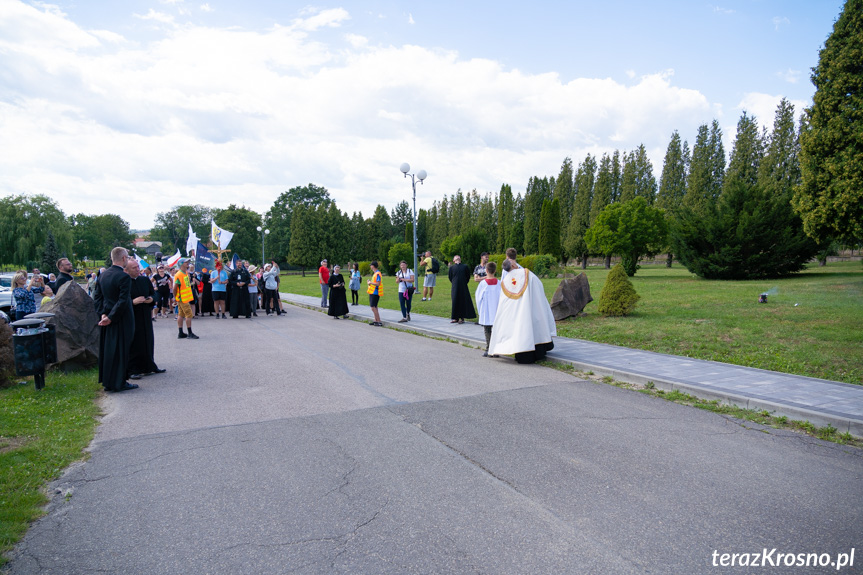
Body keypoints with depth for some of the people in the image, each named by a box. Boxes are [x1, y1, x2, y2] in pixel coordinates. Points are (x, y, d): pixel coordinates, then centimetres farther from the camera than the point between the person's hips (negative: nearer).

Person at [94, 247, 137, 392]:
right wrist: (111, 317, -15)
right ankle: (118, 383, 7)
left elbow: (97, 297, 8)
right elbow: (123, 301, -22)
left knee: (107, 350, 14)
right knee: (120, 350, 1)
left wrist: (102, 314, 1)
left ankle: (107, 382, 23)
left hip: (106, 319, 8)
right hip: (120, 320, -8)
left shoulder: (103, 275, 7)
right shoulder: (124, 277, -18)